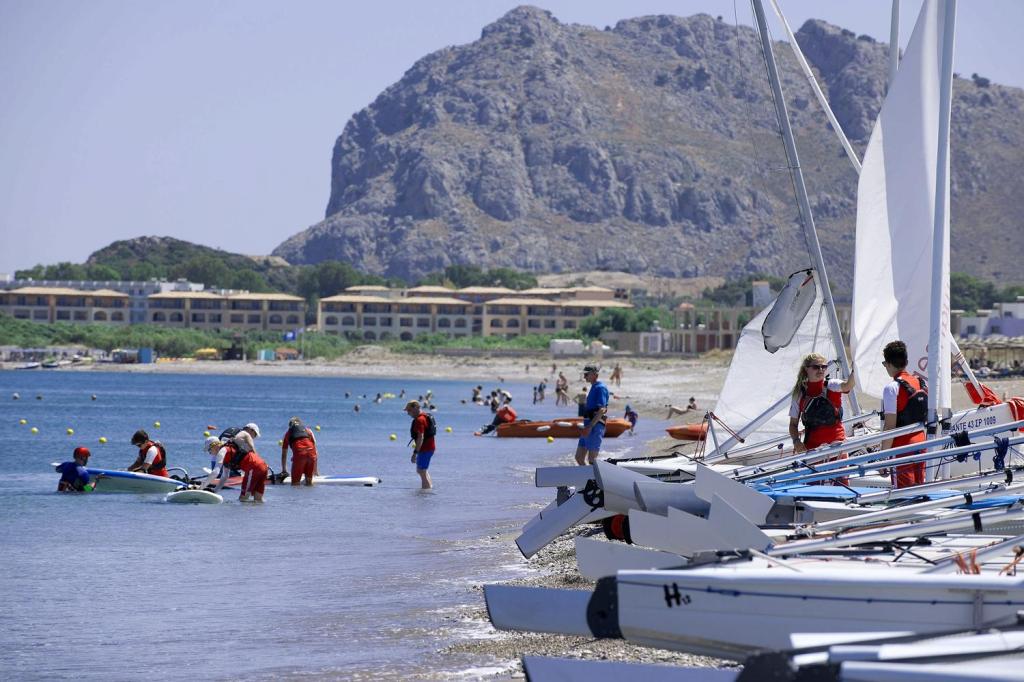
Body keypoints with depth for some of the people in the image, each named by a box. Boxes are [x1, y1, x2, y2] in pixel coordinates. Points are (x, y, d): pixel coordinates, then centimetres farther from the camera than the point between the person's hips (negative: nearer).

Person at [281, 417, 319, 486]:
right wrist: (315, 468, 38)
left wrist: (283, 470, 42)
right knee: (309, 481, 15)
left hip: (299, 453, -2)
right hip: (311, 453, 2)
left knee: (295, 482, 4)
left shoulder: (288, 433, 27)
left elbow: (284, 454, 31)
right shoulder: (308, 430, 31)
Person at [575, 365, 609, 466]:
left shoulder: (600, 388, -12)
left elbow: (602, 410, -21)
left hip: (595, 426, -10)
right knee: (579, 457, 10)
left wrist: (590, 427, -26)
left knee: (592, 459, -9)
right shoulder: (594, 387, 19)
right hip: (589, 425, 10)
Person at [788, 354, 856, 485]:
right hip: (811, 446, 2)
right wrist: (796, 441, -9)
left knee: (842, 482, -8)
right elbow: (793, 424, 10)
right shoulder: (799, 393, 5)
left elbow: (847, 386, -25)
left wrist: (854, 370, -45)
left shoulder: (832, 386, 0)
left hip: (836, 442, -2)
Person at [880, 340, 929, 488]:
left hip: (901, 446, -7)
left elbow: (890, 425, -16)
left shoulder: (892, 388, -13)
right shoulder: (922, 384, 8)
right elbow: (928, 420, 14)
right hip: (921, 442, 7)